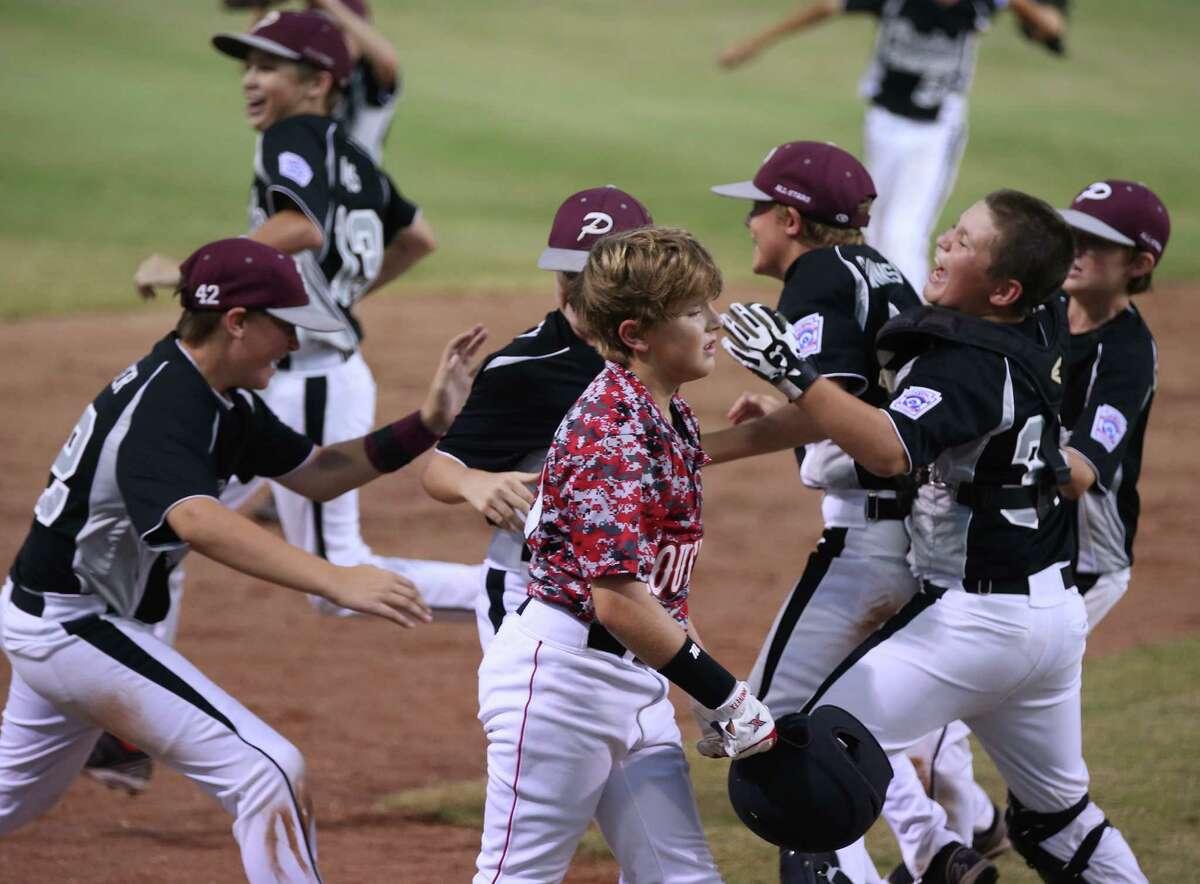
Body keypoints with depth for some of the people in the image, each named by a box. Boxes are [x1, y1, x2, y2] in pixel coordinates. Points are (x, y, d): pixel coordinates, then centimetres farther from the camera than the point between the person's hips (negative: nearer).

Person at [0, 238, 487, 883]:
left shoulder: (224, 402, 4)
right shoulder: (161, 406, -27)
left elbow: (315, 474, 12)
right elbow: (197, 522, -45)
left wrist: (426, 424, -2)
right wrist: (336, 581, -57)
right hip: (74, 628, -11)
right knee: (268, 773, -16)